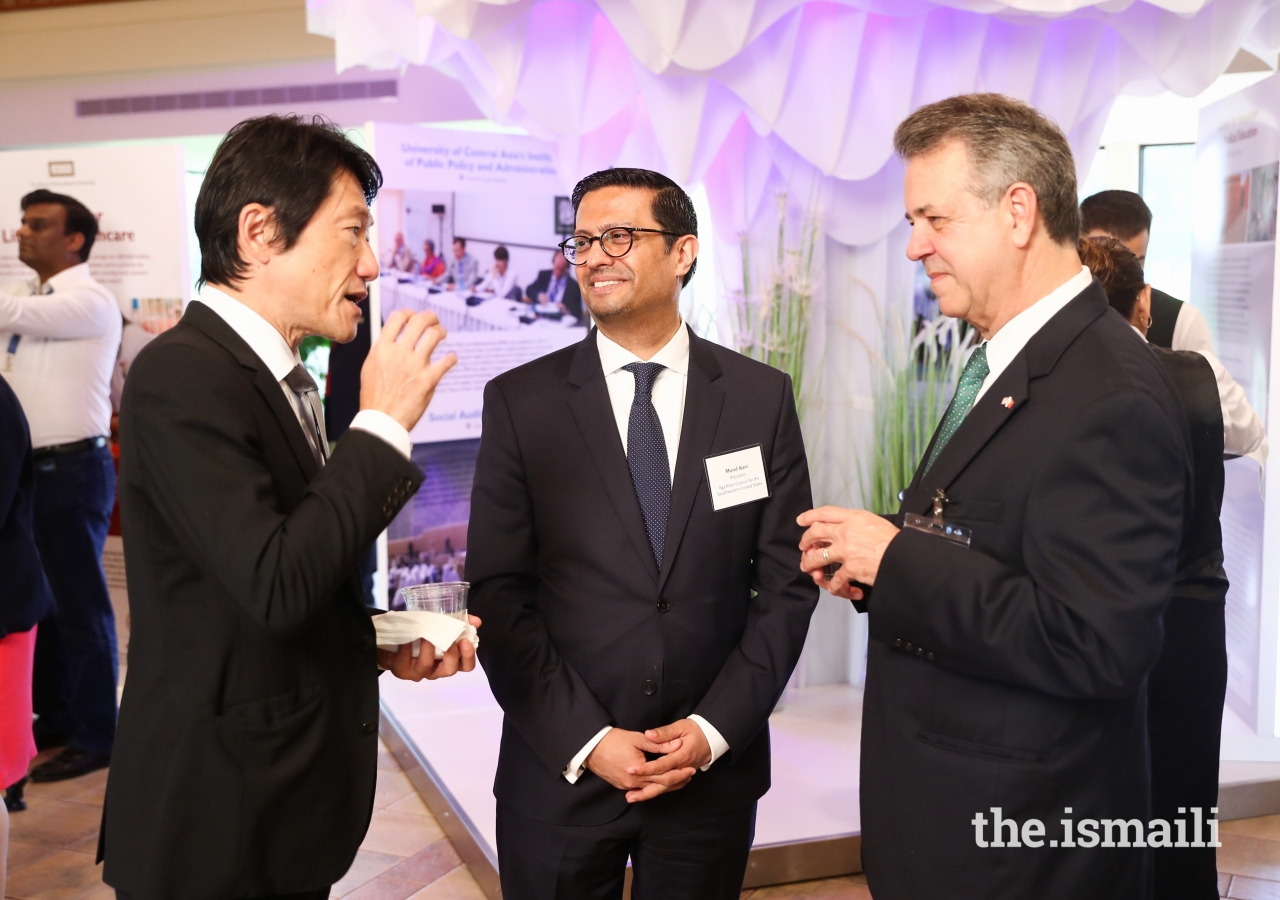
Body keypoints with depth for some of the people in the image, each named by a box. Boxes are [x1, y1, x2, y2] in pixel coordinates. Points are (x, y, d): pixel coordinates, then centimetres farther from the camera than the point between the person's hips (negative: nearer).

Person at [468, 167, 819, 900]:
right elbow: (498, 593, -6)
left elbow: (788, 583, 0)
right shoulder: (521, 401, -4)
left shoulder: (762, 396, -1)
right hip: (559, 774, -1)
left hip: (714, 770, 1)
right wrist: (586, 742, -11)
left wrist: (715, 729, -8)